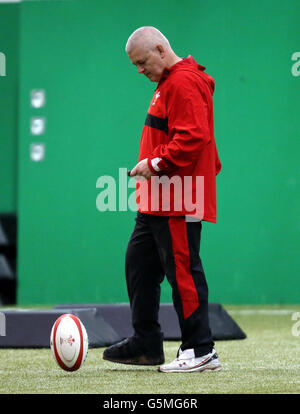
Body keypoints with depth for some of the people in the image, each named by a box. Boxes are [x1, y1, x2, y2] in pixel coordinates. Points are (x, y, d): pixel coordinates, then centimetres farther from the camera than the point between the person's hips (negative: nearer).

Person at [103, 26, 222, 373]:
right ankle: (146, 344, 19)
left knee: (183, 271, -8)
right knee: (139, 262, 13)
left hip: (178, 202, -11)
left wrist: (157, 163, -21)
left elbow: (193, 138, -24)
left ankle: (201, 351, -4)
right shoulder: (168, 84, 19)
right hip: (158, 201, 11)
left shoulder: (184, 83, -14)